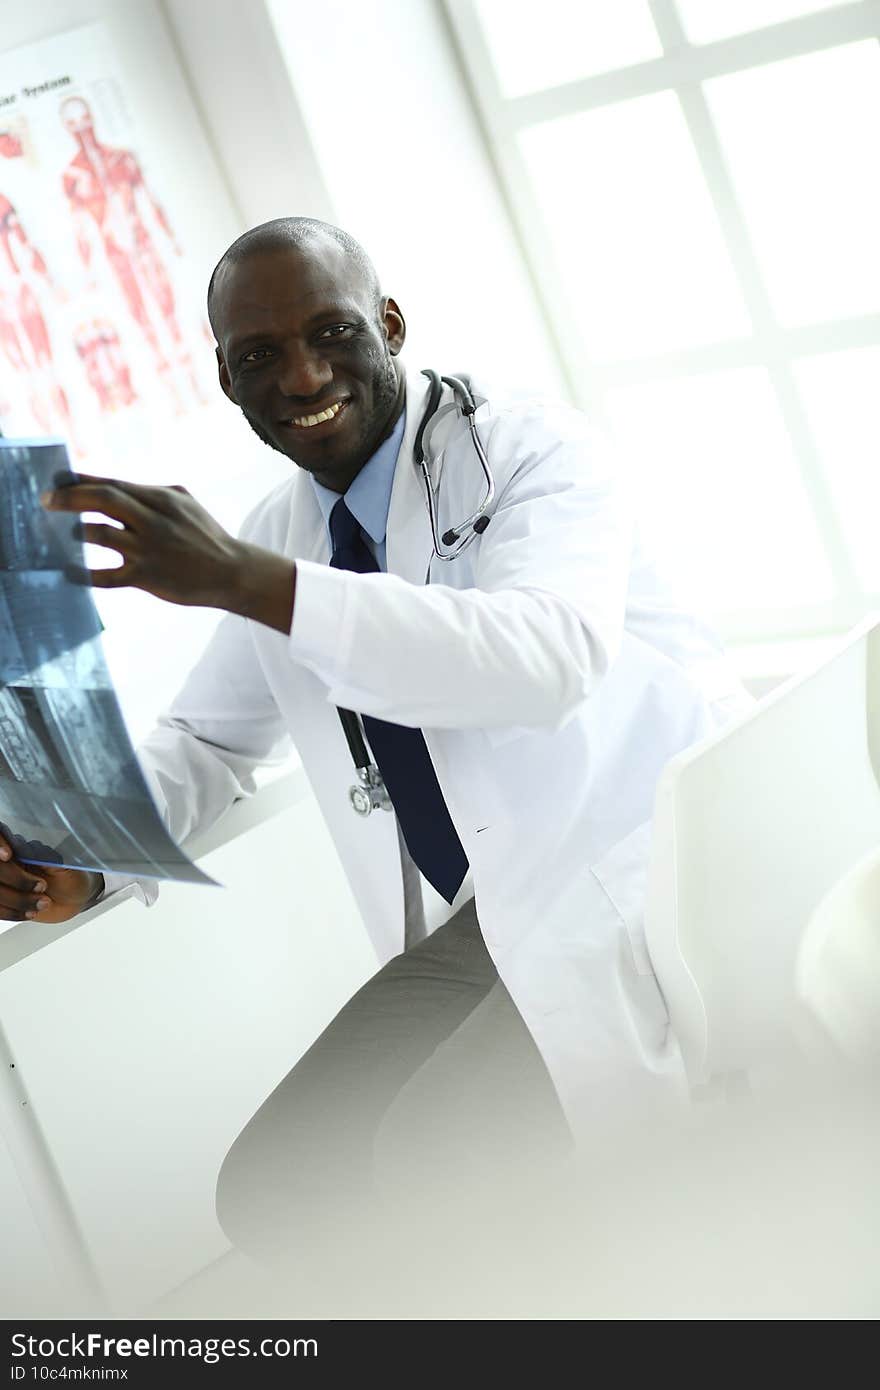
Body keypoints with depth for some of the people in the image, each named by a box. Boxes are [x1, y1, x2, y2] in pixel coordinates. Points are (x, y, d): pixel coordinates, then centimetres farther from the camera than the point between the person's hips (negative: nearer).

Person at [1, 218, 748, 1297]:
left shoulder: (529, 448, -12)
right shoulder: (277, 537, 8)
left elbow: (548, 656, -31)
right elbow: (208, 740, 18)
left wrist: (250, 583, -37)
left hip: (655, 878, -6)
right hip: (490, 923, 7)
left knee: (437, 1158, -24)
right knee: (271, 1197, -2)